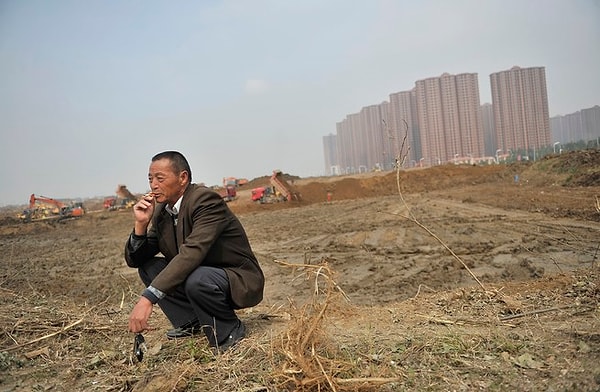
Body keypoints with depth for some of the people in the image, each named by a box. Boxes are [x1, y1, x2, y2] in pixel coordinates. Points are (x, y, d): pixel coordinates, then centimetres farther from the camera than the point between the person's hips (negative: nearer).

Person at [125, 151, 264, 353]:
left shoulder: (206, 200, -23)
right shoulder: (161, 211, 1)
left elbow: (192, 253, -37)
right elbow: (134, 259, 3)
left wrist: (148, 297, -41)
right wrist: (141, 224, -15)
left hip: (240, 281, -7)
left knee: (196, 279, -36)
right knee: (147, 267, -3)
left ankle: (230, 329, -7)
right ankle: (191, 322, 6)